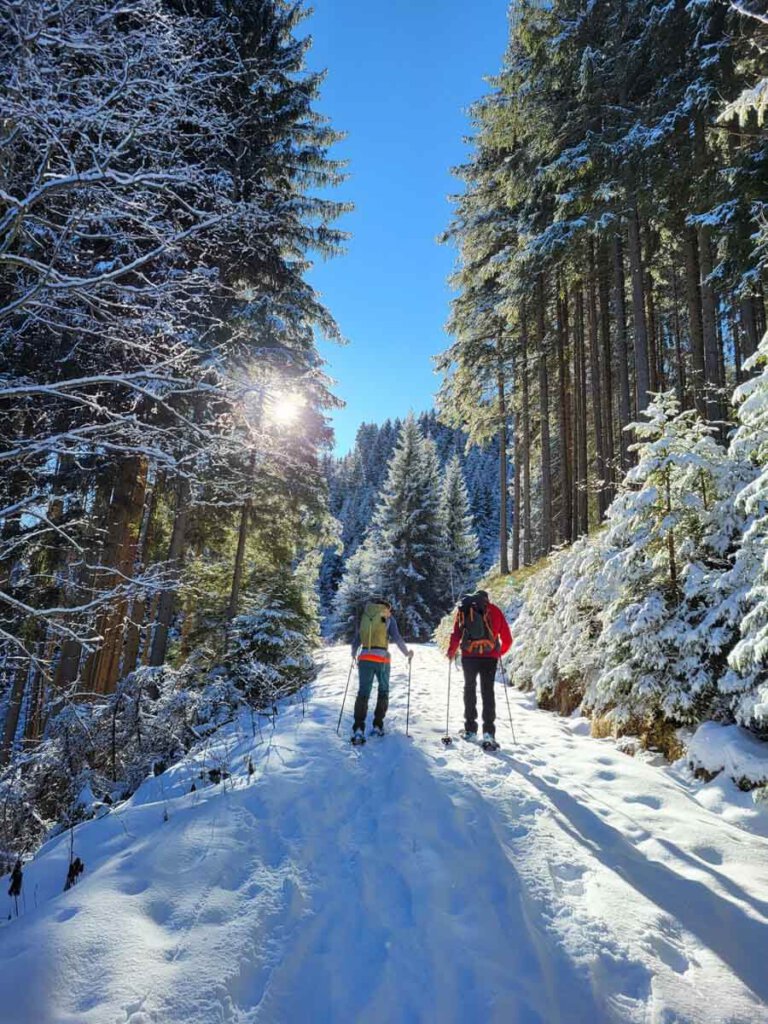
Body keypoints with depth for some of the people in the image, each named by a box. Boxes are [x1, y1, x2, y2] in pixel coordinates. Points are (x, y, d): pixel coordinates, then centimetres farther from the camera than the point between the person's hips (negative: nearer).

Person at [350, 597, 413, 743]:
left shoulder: (363, 617, 13)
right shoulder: (388, 617, 5)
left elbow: (356, 640, 16)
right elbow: (397, 638, -3)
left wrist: (354, 655, 32)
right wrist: (407, 653, 9)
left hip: (365, 658, 2)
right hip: (382, 659, -2)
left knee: (363, 693, 4)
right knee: (383, 692, 17)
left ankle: (358, 728, -10)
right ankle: (377, 726, 14)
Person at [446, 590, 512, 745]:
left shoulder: (463, 608, 9)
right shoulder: (495, 610, 7)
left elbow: (456, 633, 0)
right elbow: (507, 639, 8)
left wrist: (451, 651, 14)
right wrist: (500, 652, 25)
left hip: (469, 656, 1)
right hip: (489, 657, -1)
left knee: (470, 688, 15)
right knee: (488, 691, 6)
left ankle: (470, 729, 17)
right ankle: (488, 731, -4)